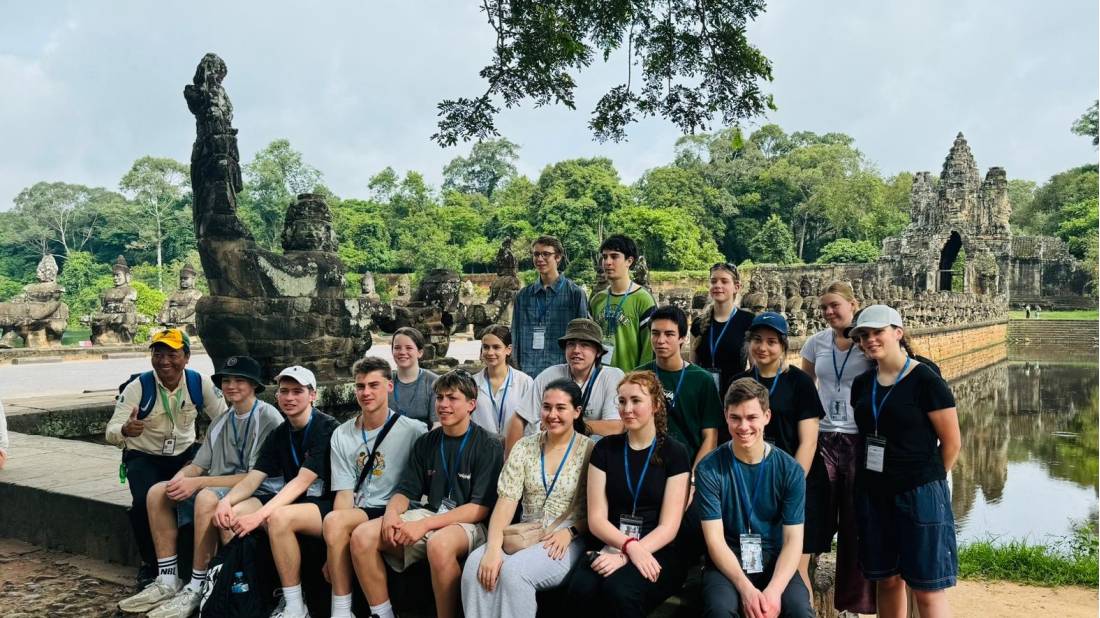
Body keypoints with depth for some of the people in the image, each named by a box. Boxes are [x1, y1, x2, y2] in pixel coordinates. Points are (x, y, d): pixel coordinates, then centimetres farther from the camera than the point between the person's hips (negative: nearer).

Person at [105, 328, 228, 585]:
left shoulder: (200, 383, -11)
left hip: (185, 453, 2)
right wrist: (125, 431, -46)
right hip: (144, 456, -2)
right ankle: (150, 564, 0)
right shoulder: (138, 387, -16)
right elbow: (110, 432, -21)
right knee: (146, 502, -29)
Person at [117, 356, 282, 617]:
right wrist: (179, 480, -13)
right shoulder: (220, 423, 14)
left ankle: (197, 590, -22)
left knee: (206, 498, -34)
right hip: (217, 487, 9)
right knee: (158, 493, -2)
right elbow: (198, 465, 12)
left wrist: (197, 483, -19)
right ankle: (168, 582, 0)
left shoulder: (269, 418, -12)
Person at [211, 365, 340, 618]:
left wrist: (260, 515, -31)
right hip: (291, 501, 7)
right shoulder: (279, 434, 9)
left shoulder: (326, 428, -14)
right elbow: (253, 478, 3)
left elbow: (302, 482, -22)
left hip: (326, 505, -7)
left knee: (278, 517, -35)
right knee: (231, 514, -10)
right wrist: (227, 501, -18)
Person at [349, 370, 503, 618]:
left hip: (468, 523, -5)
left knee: (439, 544, -39)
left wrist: (425, 524, -21)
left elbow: (481, 507, -12)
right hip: (428, 514, 6)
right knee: (362, 536, -16)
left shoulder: (488, 446, -5)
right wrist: (392, 513, -13)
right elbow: (405, 491, 12)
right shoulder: (426, 442, 12)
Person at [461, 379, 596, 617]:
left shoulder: (589, 451, -2)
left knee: (514, 571, -30)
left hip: (568, 541, -3)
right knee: (475, 565, -24)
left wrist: (570, 531, -17)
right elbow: (506, 499, -3)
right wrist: (493, 547, -16)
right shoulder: (524, 447, 7)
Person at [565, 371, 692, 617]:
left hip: (659, 553, -3)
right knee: (581, 588, -29)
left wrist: (625, 557, -20)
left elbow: (668, 527, -5)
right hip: (612, 546, 3)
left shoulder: (675, 453, 0)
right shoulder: (605, 448, 7)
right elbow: (596, 519, 1)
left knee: (619, 590, -33)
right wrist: (629, 546, -18)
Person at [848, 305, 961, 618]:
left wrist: (928, 479, 3)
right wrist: (872, 476, 10)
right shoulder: (862, 384, 6)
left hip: (919, 496, -5)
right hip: (873, 495, 6)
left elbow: (952, 442, -6)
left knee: (927, 588, 1)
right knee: (886, 579, 14)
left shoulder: (926, 381, -11)